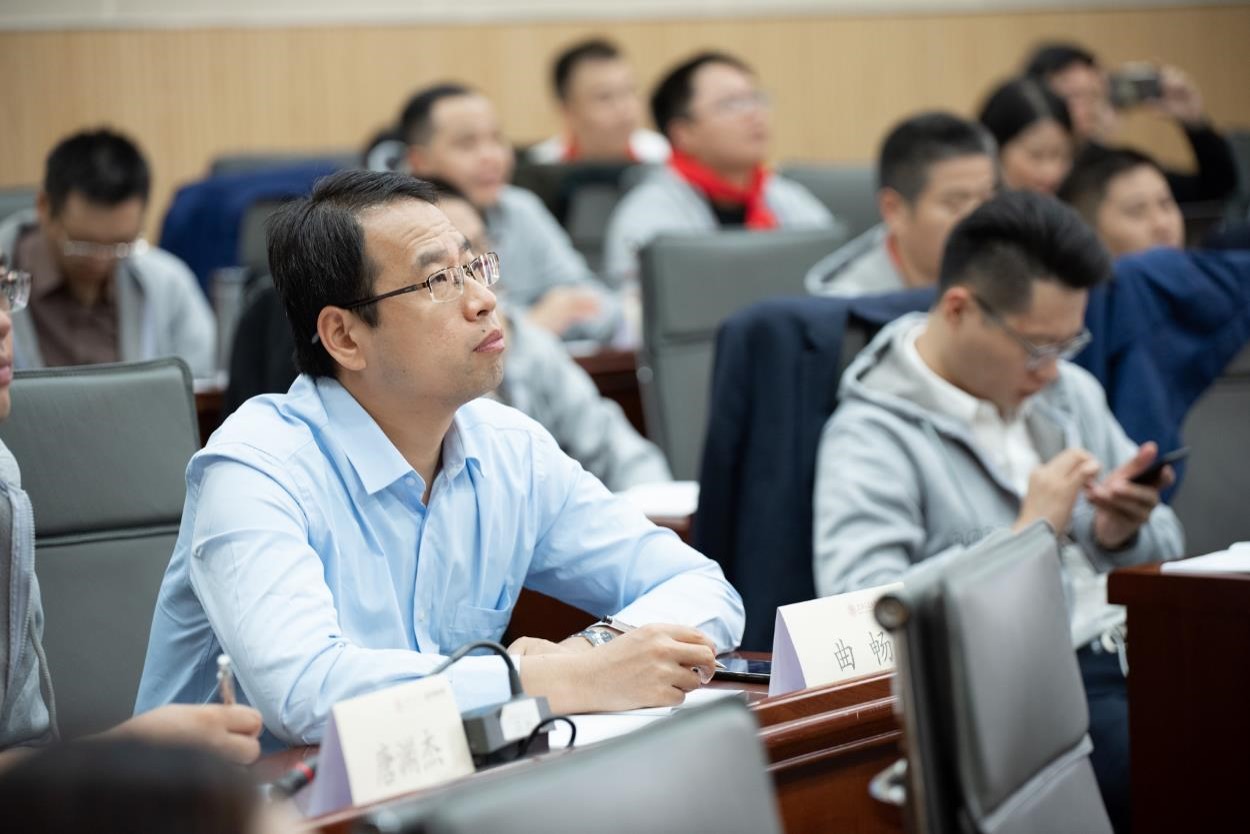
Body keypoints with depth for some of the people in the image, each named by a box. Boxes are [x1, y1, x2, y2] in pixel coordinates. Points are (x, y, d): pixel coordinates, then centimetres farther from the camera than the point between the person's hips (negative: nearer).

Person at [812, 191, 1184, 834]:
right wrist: (1030, 535, -17)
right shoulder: (872, 437, -6)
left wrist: (1122, 534, -1)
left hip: (1132, 656, 7)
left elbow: (1167, 543, 24)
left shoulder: (1067, 391, 17)